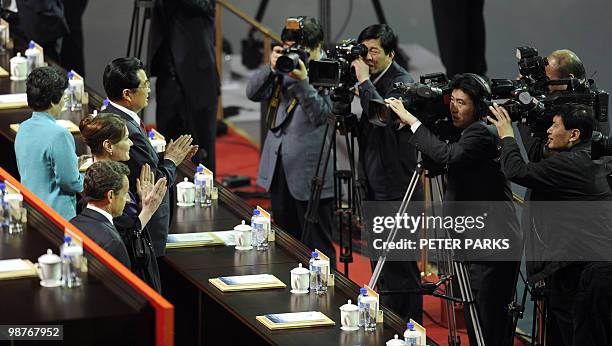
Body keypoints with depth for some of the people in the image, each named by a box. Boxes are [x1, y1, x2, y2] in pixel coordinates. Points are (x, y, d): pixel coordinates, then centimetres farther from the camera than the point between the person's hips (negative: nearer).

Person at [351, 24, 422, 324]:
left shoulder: (402, 83, -13)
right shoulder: (374, 82, 12)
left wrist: (364, 82, -24)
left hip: (395, 191, -9)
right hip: (374, 187, 9)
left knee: (400, 266, -5)